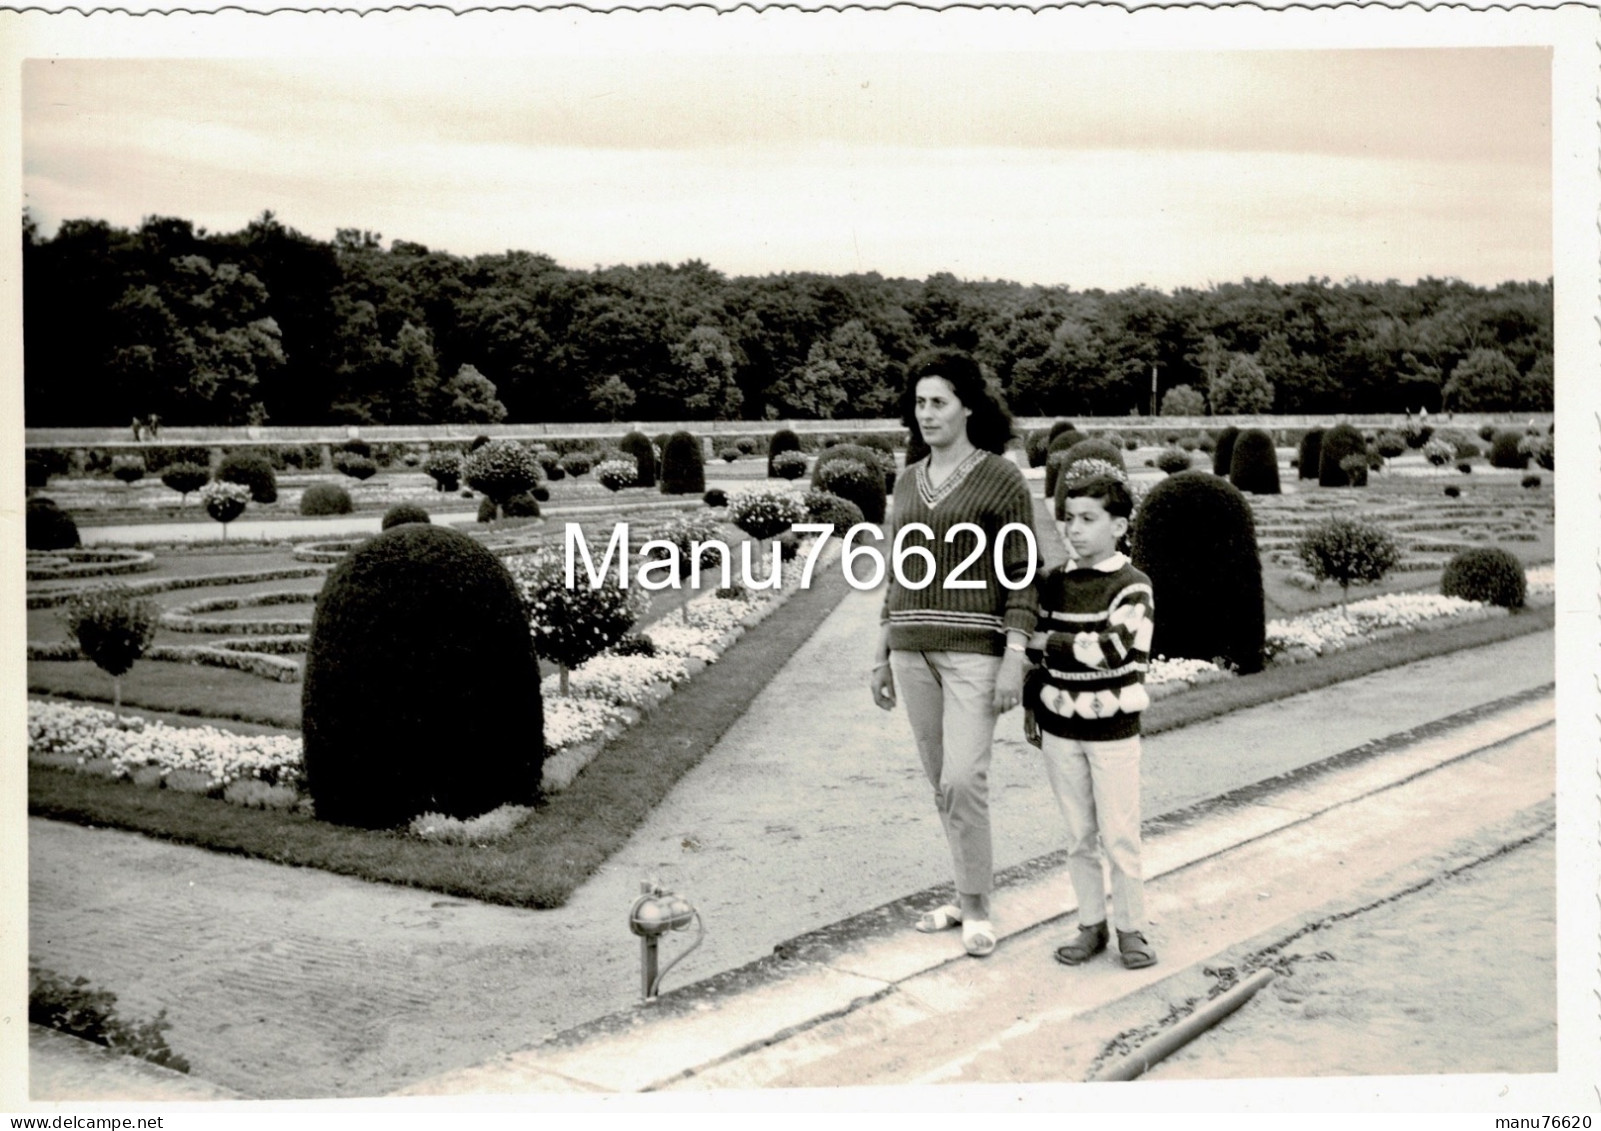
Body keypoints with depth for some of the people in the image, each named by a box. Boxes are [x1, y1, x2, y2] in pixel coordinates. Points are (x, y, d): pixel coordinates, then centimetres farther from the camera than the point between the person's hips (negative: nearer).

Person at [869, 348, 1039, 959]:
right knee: (943, 781, 10)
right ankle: (971, 895, 23)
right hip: (915, 648, 6)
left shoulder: (1003, 477, -7)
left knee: (963, 780, -12)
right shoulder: (908, 482, 11)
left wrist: (1015, 660, -16)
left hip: (975, 646, -6)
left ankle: (975, 908, 3)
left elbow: (1022, 572, -9)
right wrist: (883, 657, 12)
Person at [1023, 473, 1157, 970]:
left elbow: (1115, 649, -23)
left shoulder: (1131, 585, -10)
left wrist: (1051, 641, -17)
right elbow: (1036, 648, 15)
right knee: (1078, 836, 11)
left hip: (1112, 730, -4)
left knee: (1120, 835, 1)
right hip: (1060, 728, 4)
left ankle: (1131, 929, 15)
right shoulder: (1055, 583, 6)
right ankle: (1091, 925, 22)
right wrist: (1032, 706, 15)